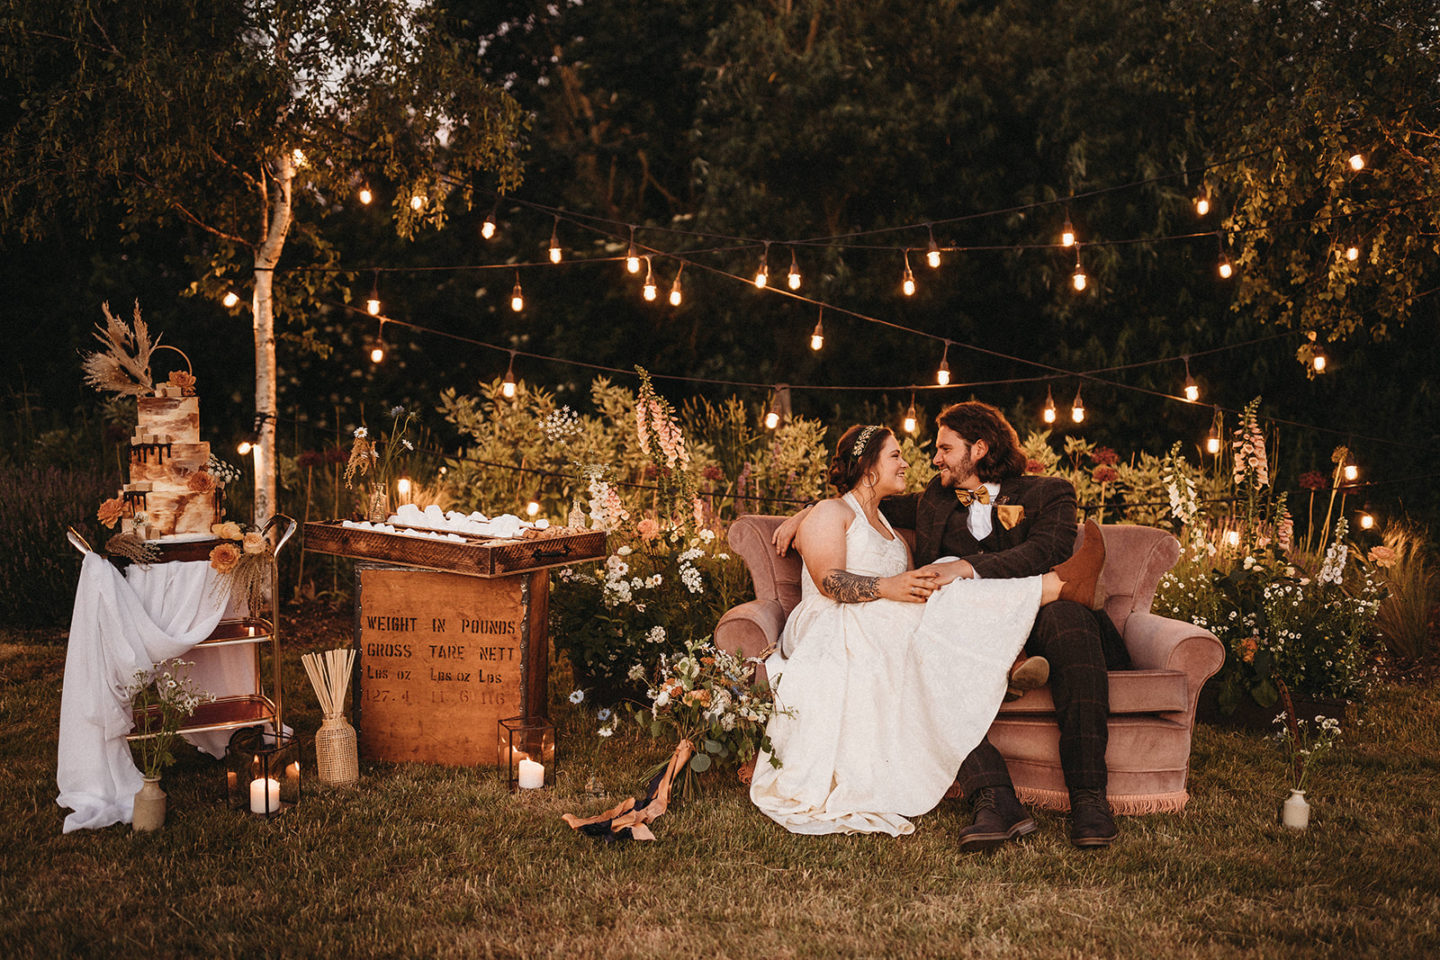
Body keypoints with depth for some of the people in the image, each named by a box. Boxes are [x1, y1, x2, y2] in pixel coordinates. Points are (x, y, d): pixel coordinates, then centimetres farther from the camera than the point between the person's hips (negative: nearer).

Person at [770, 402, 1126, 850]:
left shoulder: (1047, 493, 12)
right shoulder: (935, 501, 27)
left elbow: (1046, 553, -8)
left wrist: (966, 567, -19)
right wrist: (808, 512, 27)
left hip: (1033, 616, -3)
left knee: (1067, 617, -38)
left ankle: (1088, 796, -38)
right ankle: (995, 798, -42)